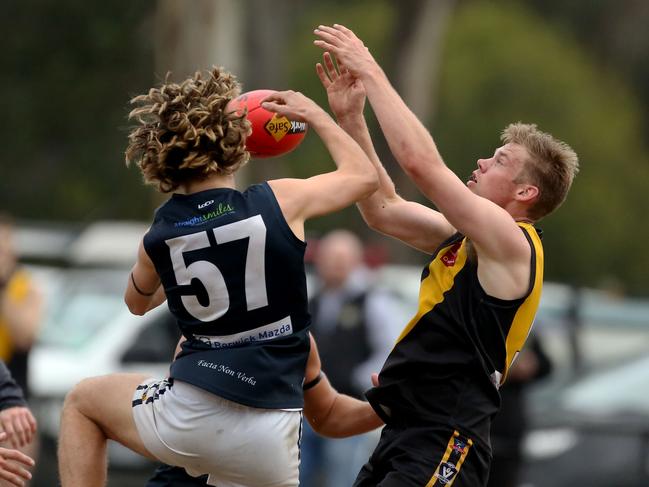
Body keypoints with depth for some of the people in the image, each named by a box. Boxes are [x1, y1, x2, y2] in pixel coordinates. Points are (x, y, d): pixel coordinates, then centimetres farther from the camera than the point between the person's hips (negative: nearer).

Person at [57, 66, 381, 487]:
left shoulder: (161, 233, 4)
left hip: (190, 416, 1)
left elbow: (138, 302, 27)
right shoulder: (281, 202, -5)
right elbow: (364, 175, 15)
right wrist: (313, 114, 26)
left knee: (82, 402, 26)